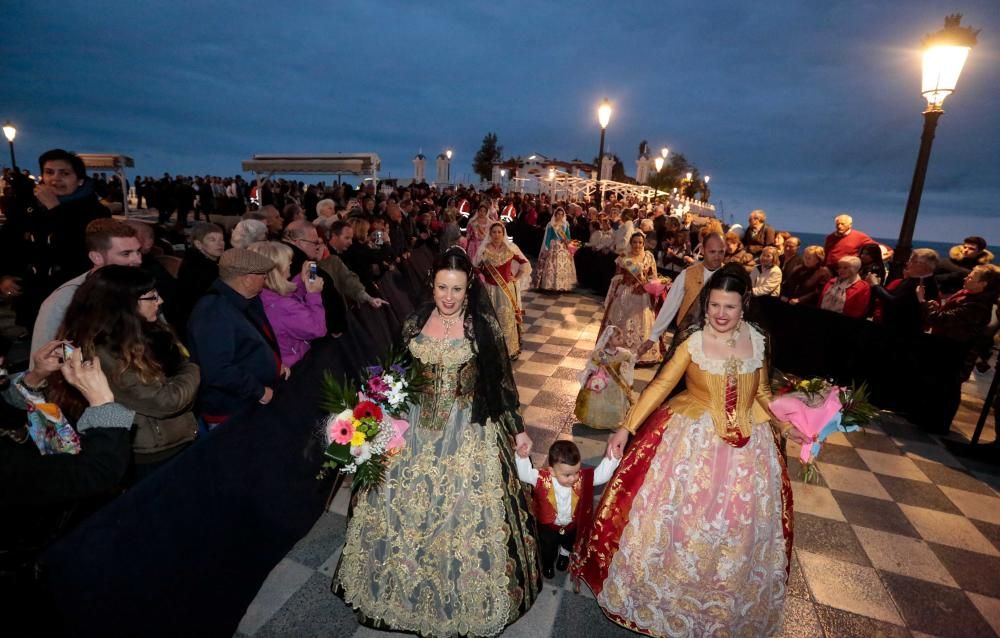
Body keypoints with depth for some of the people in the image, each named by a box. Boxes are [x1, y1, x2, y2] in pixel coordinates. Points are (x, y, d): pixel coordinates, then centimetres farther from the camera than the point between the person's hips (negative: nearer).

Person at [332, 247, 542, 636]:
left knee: (464, 512, 7)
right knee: (405, 508, 15)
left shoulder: (483, 324, -11)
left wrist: (517, 428, 0)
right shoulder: (417, 322, 0)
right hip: (418, 428, 4)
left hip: (468, 431, -3)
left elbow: (501, 379, -4)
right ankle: (409, 586, 42)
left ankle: (463, 596, 34)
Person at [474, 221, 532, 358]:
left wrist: (517, 278, 0)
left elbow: (525, 264, 4)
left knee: (507, 319, 5)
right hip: (489, 289, 0)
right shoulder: (483, 249, -5)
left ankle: (510, 349, 18)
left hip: (507, 289, 0)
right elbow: (475, 269, 2)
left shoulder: (511, 248, -4)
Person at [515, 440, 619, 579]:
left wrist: (612, 458, -45)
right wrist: (522, 458, -48)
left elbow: (601, 474, -31)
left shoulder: (583, 477, -31)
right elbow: (524, 474, -30)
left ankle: (564, 554, 69)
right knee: (548, 549, 26)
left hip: (572, 525, 2)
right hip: (548, 525, -2)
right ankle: (548, 564, 60)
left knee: (569, 544, 34)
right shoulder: (542, 478, -35)